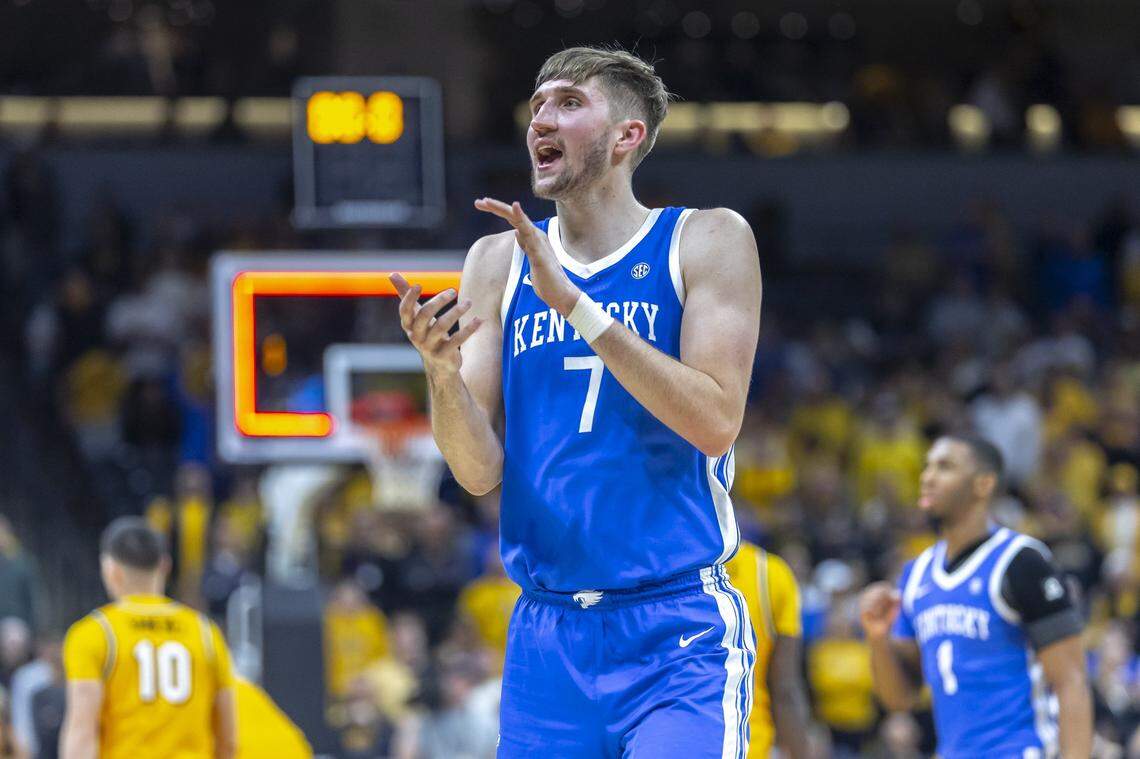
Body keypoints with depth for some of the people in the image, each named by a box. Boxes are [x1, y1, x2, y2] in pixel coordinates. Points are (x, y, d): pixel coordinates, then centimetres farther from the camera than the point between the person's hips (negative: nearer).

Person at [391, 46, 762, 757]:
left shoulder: (706, 240, 1)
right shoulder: (499, 261, 10)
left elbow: (716, 423, -13)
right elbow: (480, 472, 4)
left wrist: (577, 307, -17)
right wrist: (441, 374, -17)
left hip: (679, 627, -4)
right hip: (547, 636, 4)